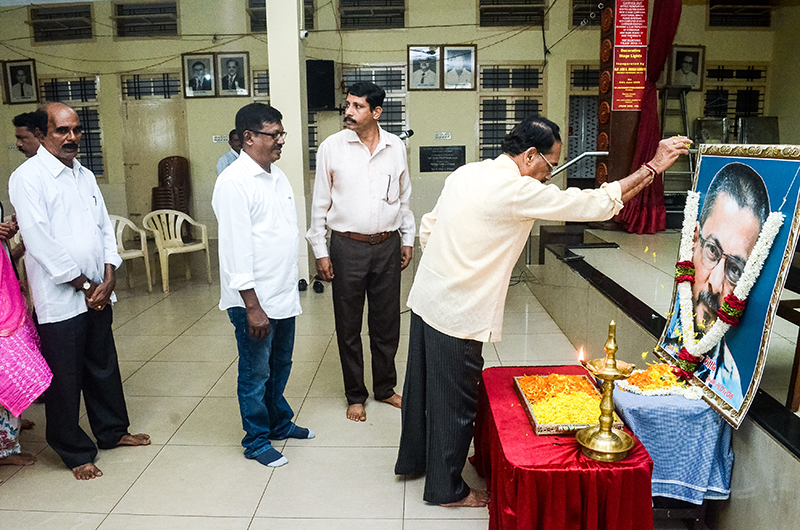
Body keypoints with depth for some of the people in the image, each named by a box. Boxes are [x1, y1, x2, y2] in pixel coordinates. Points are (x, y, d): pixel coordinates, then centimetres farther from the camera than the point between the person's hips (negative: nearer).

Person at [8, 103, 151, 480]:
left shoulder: (84, 175, 11)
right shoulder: (28, 177, -11)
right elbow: (40, 241, -17)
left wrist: (108, 279, -2)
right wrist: (85, 285, -12)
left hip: (98, 294, 7)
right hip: (60, 300, -6)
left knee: (104, 368, 19)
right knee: (65, 381, 6)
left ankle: (112, 430, 36)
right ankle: (76, 453, 22)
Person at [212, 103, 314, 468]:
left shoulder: (277, 176, 10)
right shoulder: (234, 182, -17)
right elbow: (236, 248, -20)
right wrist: (252, 306, -21)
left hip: (284, 294, 8)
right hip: (254, 300, -8)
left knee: (280, 365, 22)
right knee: (255, 374, 8)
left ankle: (280, 423, 41)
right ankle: (256, 441, 25)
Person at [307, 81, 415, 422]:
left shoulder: (396, 147, 3)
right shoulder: (331, 147, -4)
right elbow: (320, 203, -1)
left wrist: (408, 240, 11)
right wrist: (320, 251, -3)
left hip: (387, 245, 2)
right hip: (348, 247, -2)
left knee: (387, 321, 12)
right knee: (349, 325, 7)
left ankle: (385, 387, 31)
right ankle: (355, 395, 24)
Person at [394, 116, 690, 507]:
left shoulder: (467, 173, 6)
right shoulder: (516, 192, -20)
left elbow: (428, 227, 13)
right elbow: (596, 204, -16)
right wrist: (653, 167, -8)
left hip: (425, 297, 9)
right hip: (457, 315, -9)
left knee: (423, 385, 24)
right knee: (455, 400, 9)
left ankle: (413, 458, 44)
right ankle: (446, 488, 28)